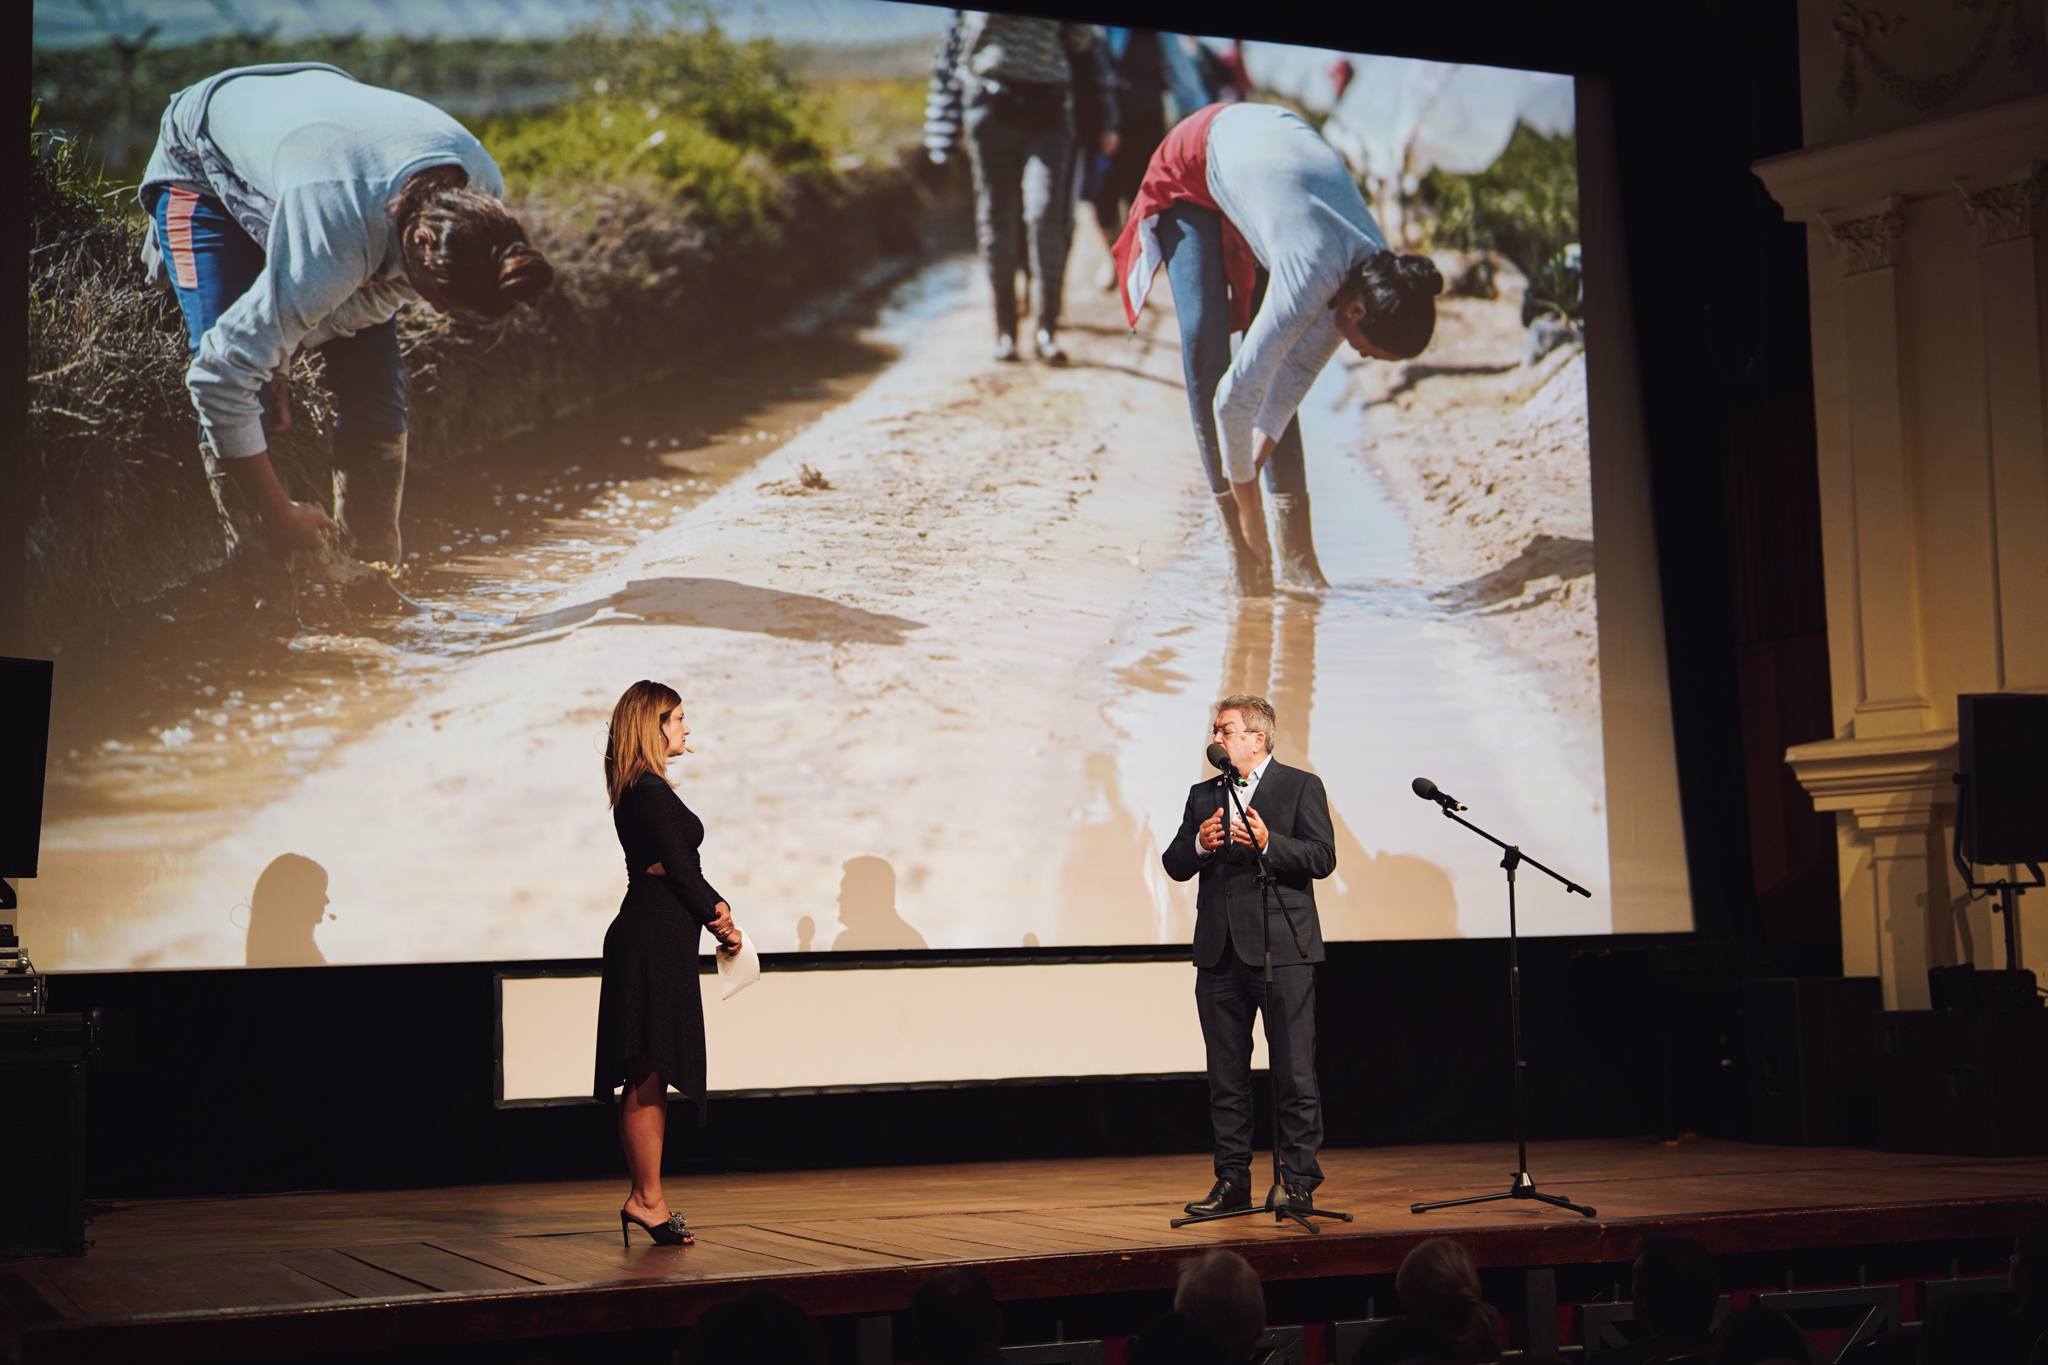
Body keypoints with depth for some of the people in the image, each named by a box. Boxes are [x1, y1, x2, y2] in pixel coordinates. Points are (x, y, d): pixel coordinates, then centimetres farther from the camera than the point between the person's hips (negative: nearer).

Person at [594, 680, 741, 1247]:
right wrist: (719, 917, 1)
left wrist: (717, 911, 3)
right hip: (654, 940, -10)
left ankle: (646, 1199, 13)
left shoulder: (641, 791, 18)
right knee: (648, 1075, -7)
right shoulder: (650, 792, -13)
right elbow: (678, 869, -13)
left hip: (655, 940, 10)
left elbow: (678, 868, 15)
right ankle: (646, 1199, -5)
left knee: (649, 1077, 10)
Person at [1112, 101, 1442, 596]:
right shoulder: (1313, 273, -41)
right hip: (1194, 163, -5)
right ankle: (1237, 537, -13)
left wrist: (1254, 458, -10)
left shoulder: (1378, 271, -21)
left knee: (1267, 349, -3)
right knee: (1205, 344, -17)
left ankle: (1297, 550, -5)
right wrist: (1247, 512, -27)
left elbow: (1302, 364, -9)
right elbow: (1235, 394, -36)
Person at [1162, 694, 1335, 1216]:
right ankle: (1233, 1181, 15)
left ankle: (1298, 1181, 2)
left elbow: (1322, 857, -8)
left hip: (1281, 948, -5)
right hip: (1219, 951, 5)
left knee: (1294, 1072, -4)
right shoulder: (1203, 795, 17)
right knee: (1226, 1076, 8)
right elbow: (1174, 865, 12)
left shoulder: (1300, 786, 2)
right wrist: (1199, 844, -9)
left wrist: (1267, 842, -22)